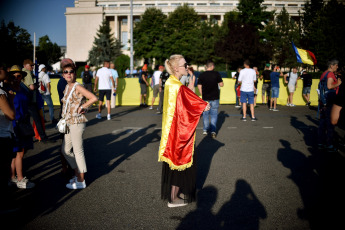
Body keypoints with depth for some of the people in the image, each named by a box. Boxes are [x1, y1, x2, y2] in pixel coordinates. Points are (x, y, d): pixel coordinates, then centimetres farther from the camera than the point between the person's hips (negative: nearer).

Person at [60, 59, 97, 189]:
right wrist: (64, 118, 12)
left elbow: (94, 98, -22)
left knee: (78, 151, -1)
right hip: (69, 123, 9)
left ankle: (81, 181, 10)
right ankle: (77, 174, 29)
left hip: (77, 123, -9)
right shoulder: (67, 87, 11)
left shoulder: (77, 87, -13)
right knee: (65, 150, 16)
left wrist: (82, 108, -12)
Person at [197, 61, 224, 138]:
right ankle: (213, 130, -3)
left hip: (205, 98, 2)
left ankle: (205, 129, 21)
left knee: (205, 114, 14)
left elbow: (199, 86, 0)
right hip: (215, 98, -1)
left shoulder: (202, 75, -2)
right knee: (214, 114, 4)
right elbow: (221, 84, -3)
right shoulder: (216, 74, -6)